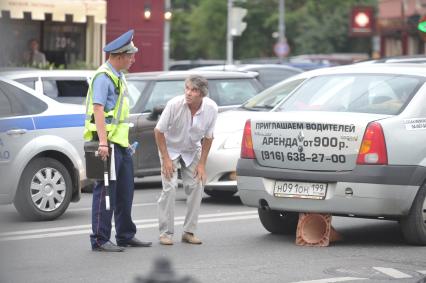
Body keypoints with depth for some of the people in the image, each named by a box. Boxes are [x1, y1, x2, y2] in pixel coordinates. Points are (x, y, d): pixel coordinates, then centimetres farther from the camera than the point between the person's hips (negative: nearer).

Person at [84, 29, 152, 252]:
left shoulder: (118, 76, 17)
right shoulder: (103, 77, -14)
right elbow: (98, 110, -22)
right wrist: (103, 143, -29)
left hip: (120, 142, 10)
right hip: (108, 142, -10)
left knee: (125, 190, 13)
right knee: (105, 191, -6)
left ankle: (125, 235, 22)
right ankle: (100, 240, -2)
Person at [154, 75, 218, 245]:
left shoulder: (211, 108, -21)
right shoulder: (174, 105, -30)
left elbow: (208, 137, -6)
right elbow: (159, 131, -17)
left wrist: (202, 164, -7)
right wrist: (166, 159, -17)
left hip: (192, 150, 3)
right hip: (171, 148, -3)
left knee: (196, 186, -5)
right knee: (169, 188, -14)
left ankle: (189, 232, 5)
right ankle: (166, 233, -8)